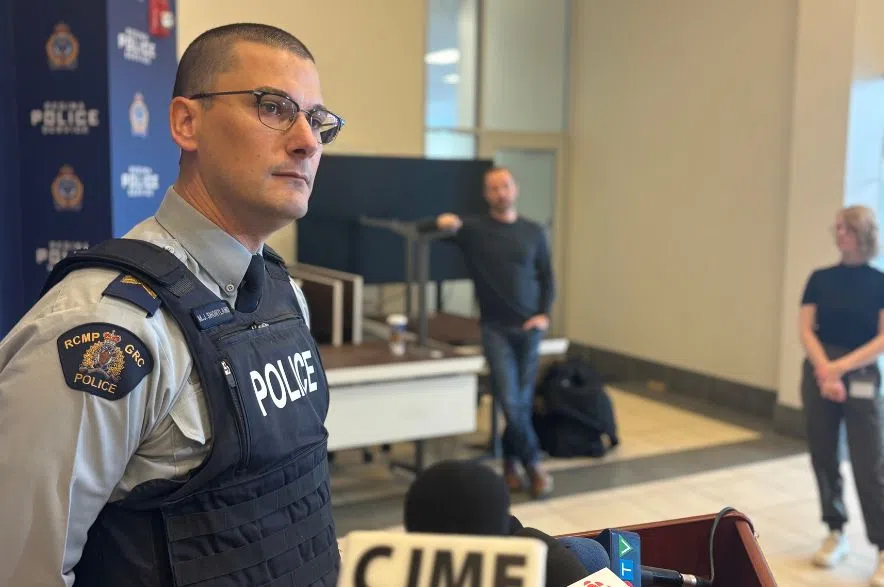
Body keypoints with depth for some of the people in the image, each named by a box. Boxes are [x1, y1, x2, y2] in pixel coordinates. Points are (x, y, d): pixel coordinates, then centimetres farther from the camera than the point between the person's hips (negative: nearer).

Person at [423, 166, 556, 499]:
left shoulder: (534, 233, 8)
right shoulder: (473, 229, 1)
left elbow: (547, 278, 12)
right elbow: (421, 229, -2)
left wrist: (544, 315, -3)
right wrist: (441, 223, -24)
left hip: (529, 328, 2)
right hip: (495, 328, -2)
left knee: (523, 400, 5)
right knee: (510, 400, -11)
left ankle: (510, 461, 25)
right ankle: (533, 465, 7)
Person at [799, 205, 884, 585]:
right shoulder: (820, 279, 5)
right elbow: (806, 330, -1)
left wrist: (840, 367, -16)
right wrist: (824, 371, -16)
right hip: (818, 375, 3)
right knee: (824, 458, 9)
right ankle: (835, 535, 24)